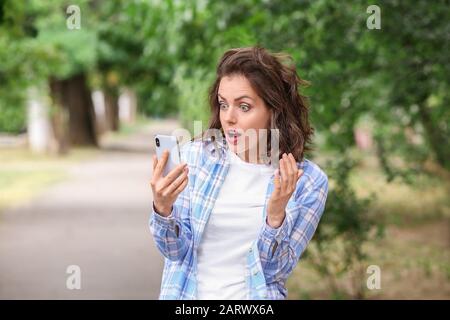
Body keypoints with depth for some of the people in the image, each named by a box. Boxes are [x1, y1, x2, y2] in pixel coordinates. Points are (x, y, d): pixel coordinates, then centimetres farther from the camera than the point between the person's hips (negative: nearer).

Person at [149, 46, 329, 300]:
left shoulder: (309, 181, -5)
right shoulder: (195, 155, -1)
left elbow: (276, 269, -4)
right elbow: (177, 250, -1)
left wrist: (276, 216, -19)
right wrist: (163, 209, -18)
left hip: (254, 296, -2)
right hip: (187, 293, 2)